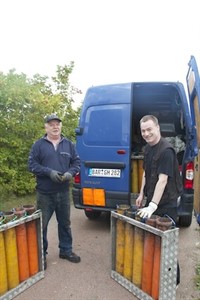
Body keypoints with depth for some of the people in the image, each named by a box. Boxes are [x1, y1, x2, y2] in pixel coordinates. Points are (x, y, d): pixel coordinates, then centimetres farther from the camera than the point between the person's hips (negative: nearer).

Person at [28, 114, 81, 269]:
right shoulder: (39, 144, -2)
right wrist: (49, 172, -20)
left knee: (65, 223, 15)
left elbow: (77, 162, 7)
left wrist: (70, 172, -14)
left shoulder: (69, 144, 7)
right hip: (44, 193, -2)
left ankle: (66, 250, 33)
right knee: (41, 224, 7)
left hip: (63, 192, 3)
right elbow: (32, 165, -6)